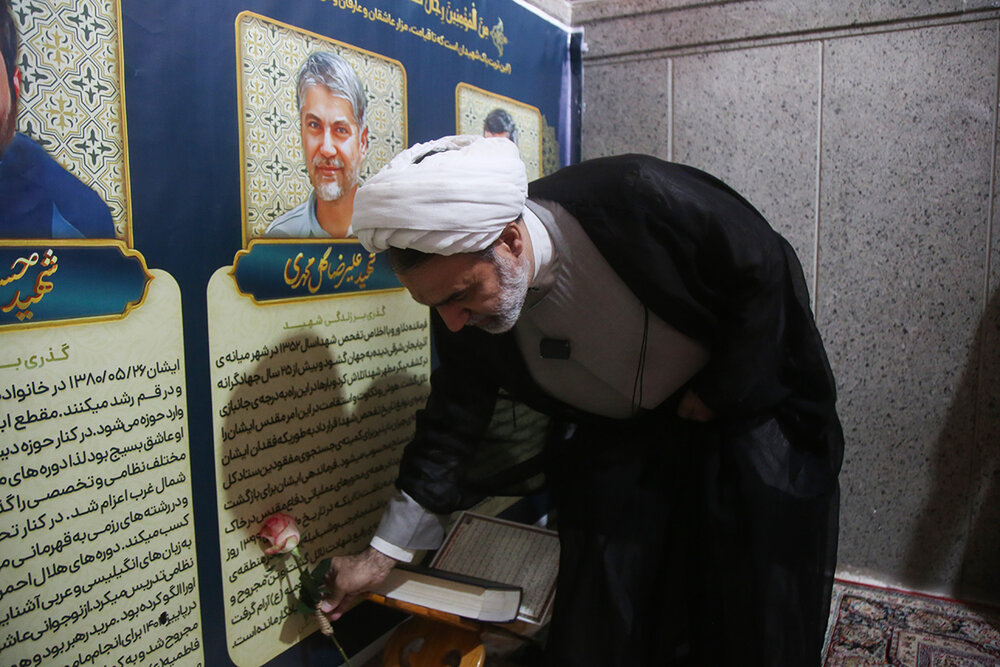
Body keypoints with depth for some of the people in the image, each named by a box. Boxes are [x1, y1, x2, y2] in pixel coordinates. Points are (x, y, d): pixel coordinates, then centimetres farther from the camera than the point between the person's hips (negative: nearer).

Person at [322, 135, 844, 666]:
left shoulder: (640, 199, -33)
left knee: (760, 621, 7)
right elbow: (452, 422, -6)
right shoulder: (463, 316, -18)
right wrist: (382, 553, -3)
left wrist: (721, 391, -15)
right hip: (616, 444, 3)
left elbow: (767, 268, -19)